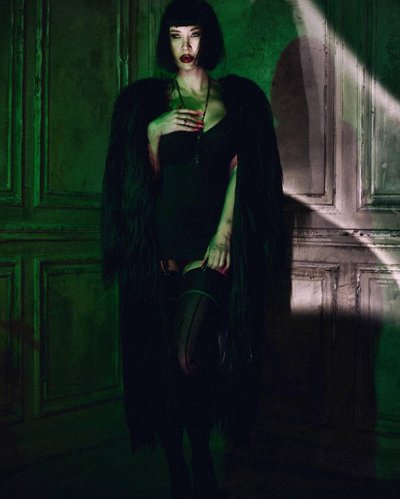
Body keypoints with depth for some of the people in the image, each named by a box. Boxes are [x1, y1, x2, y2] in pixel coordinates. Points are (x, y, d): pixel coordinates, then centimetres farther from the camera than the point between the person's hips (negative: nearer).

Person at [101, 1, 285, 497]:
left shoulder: (239, 97, 9)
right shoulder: (145, 100, 11)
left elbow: (243, 171, 3)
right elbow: (146, 177, 9)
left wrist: (224, 233, -8)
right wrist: (153, 131, -9)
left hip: (213, 243, -1)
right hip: (161, 244, 2)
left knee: (188, 357, -16)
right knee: (161, 361, 2)